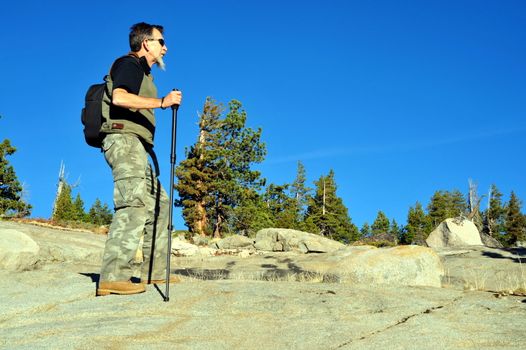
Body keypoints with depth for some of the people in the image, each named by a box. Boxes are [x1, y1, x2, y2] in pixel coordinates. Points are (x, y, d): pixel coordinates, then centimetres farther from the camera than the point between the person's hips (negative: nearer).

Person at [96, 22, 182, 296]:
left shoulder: (142, 72, 28)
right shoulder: (129, 63, -1)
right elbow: (119, 97, -21)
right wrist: (162, 102, -21)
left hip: (136, 146, 11)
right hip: (124, 140, -11)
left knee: (159, 203, 9)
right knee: (135, 202, -22)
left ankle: (154, 271, 10)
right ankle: (112, 277, -29)